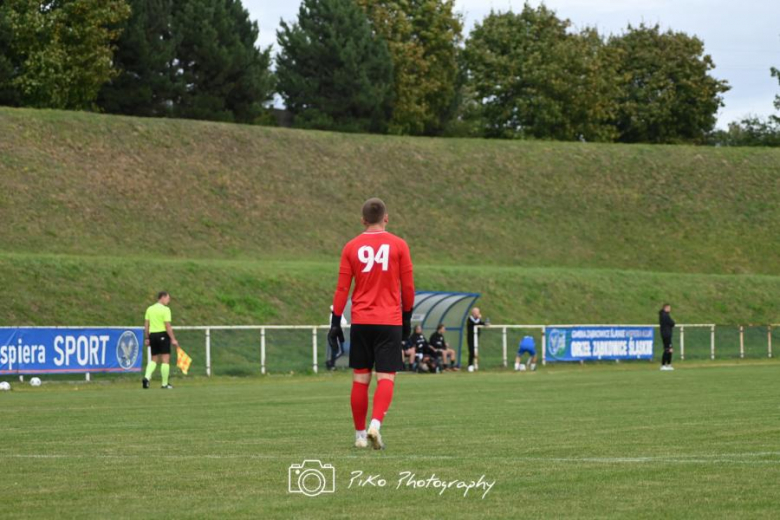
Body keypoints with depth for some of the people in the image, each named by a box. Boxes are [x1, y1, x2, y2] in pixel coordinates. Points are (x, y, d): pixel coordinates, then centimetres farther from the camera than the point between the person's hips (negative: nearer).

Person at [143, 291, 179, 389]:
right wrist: (173, 339, -13)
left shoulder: (150, 309, 9)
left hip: (152, 334, 6)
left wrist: (146, 338, 14)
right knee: (165, 359, 1)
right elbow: (167, 326, -15)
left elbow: (146, 325, 9)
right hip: (163, 335, -6)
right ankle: (165, 384, 2)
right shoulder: (165, 309, -9)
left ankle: (147, 377, -7)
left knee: (154, 359, 15)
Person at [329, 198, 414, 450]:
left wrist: (335, 321, 7)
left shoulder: (352, 247, 3)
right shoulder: (398, 245, 0)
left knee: (360, 379, 9)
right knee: (386, 377, -3)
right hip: (390, 321, -2)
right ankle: (375, 425, -24)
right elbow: (408, 287, 4)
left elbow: (342, 288, 2)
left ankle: (360, 435, 12)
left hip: (361, 321, 2)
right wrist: (407, 317, 15)